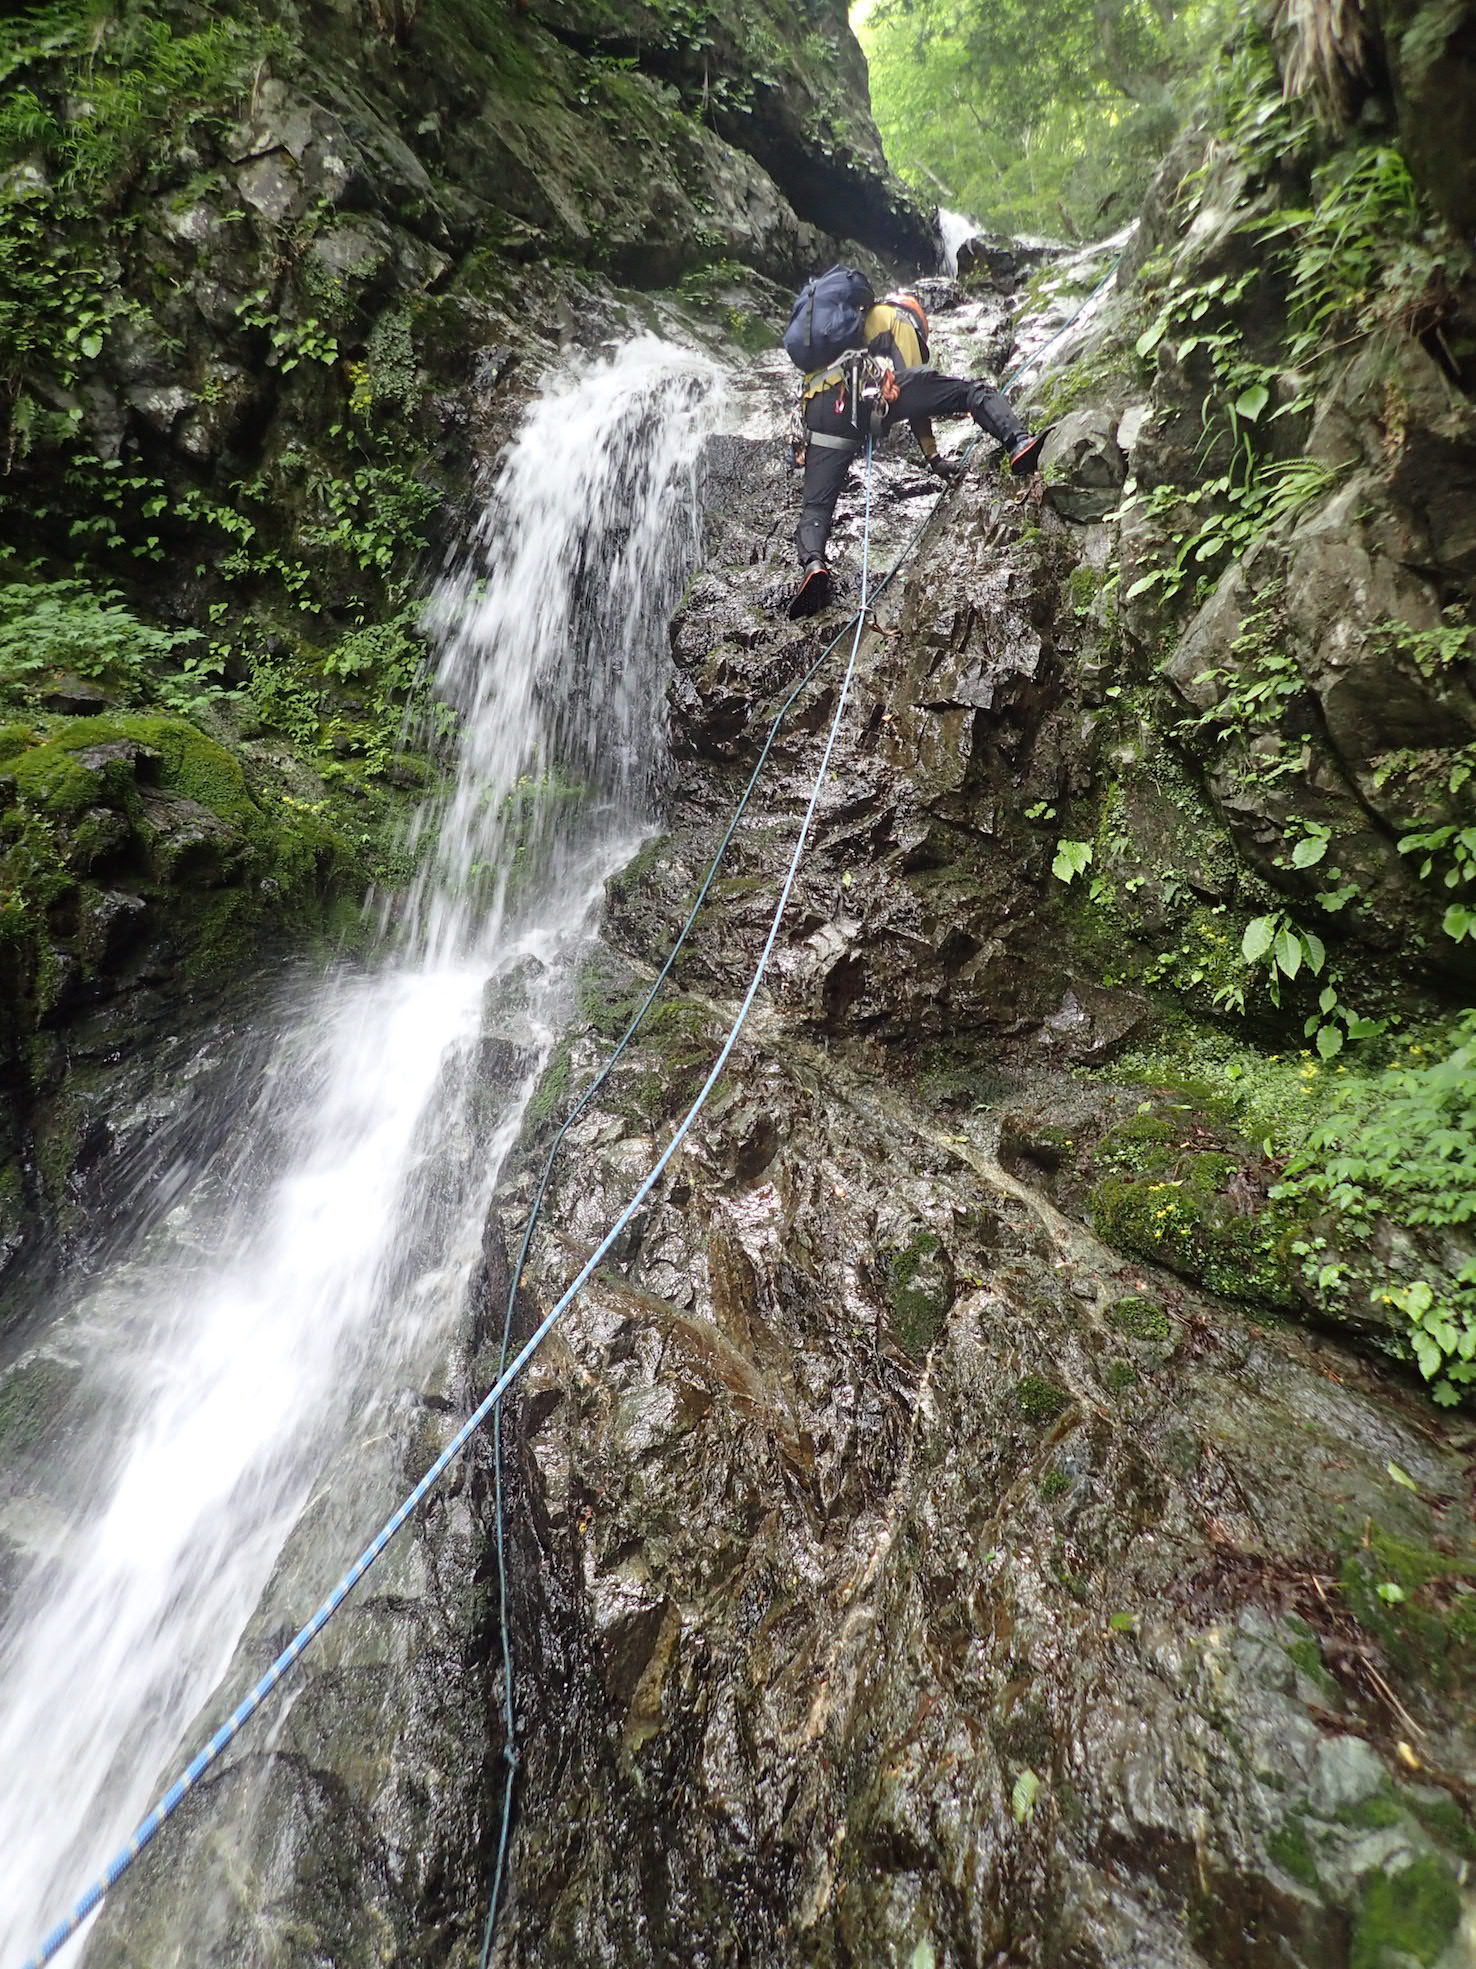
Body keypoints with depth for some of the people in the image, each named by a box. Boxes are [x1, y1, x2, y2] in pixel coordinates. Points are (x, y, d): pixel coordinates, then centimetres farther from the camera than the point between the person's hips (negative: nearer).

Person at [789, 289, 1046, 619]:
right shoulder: (900, 318, 34)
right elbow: (917, 393, 27)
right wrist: (934, 458, 30)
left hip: (820, 406, 4)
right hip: (874, 386, -3)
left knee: (816, 505, -1)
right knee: (974, 392, 5)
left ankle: (813, 563, -31)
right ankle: (1019, 445, -20)